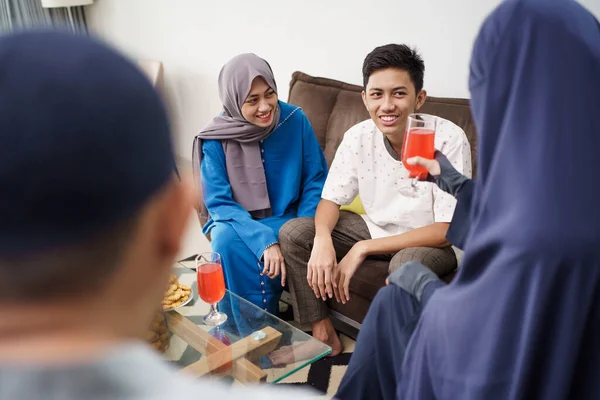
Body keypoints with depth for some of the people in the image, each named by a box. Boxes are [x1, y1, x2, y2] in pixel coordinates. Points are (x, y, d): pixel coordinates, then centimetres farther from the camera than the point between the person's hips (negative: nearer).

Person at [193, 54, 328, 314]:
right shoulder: (216, 139, -11)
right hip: (237, 221, 0)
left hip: (286, 219, 1)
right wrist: (264, 240, -27)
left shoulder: (295, 120, -9)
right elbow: (219, 202, -12)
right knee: (226, 239, -32)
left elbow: (315, 182, -3)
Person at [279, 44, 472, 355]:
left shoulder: (448, 139, -25)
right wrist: (323, 239, -27)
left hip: (431, 241, -4)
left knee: (406, 263, -39)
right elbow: (331, 199, -3)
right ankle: (321, 328, 3)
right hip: (376, 228, 5)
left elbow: (447, 230, -25)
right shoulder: (358, 137, -13)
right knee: (292, 233, -10)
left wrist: (363, 248, -29)